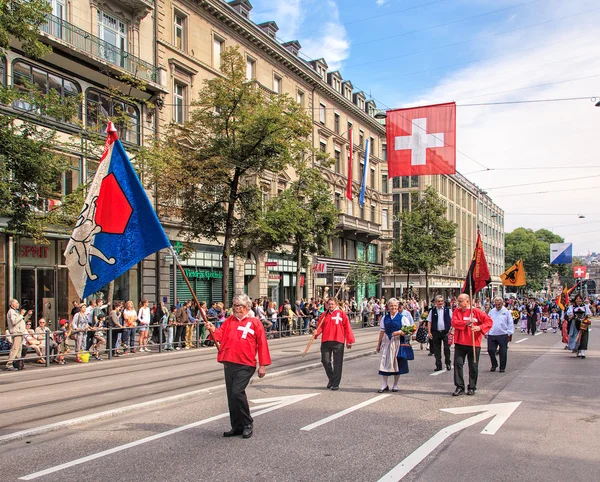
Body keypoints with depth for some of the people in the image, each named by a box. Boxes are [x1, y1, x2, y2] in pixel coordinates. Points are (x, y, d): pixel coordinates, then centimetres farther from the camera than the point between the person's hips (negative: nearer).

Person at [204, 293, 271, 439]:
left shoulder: (255, 322, -1)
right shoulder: (229, 320, 13)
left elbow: (262, 344, -2)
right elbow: (220, 335, 3)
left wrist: (263, 365, -5)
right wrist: (212, 329, -18)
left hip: (245, 365, -6)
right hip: (229, 364, 6)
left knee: (237, 392, -16)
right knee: (231, 396, 9)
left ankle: (248, 424, 3)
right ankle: (236, 427, 22)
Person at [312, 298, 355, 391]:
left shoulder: (341, 314, 0)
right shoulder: (324, 314, 11)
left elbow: (347, 327, -1)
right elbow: (320, 326, 12)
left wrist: (349, 341, -3)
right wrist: (316, 333, -10)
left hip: (338, 342, -3)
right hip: (325, 341, 3)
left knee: (337, 363, 1)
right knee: (325, 361, 3)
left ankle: (336, 383, 10)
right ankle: (331, 378, 25)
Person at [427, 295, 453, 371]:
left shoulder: (448, 310, 3)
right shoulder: (432, 311, 5)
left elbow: (452, 320, 4)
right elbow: (429, 322, 6)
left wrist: (451, 330, -7)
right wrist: (429, 332, -1)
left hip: (446, 332, -1)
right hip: (436, 332, 1)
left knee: (447, 348, -3)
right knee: (437, 349, 5)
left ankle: (448, 363, 15)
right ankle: (438, 365, 14)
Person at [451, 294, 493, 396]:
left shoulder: (476, 311, -3)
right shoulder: (456, 311, 5)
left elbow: (489, 321, -5)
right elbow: (454, 323, -10)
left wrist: (480, 327, -20)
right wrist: (466, 323, -23)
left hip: (474, 344, -2)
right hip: (460, 343, 2)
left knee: (473, 367, 6)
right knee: (458, 364, -3)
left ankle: (472, 387, 19)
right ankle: (460, 387, 5)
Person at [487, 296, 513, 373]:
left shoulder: (506, 312, 2)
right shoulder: (491, 311, 9)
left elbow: (510, 323, 3)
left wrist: (509, 333, -4)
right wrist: (486, 332, 6)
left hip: (503, 335, -2)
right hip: (491, 335, 2)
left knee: (503, 352, 3)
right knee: (491, 350, 1)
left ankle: (502, 367, 16)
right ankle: (494, 365, 22)